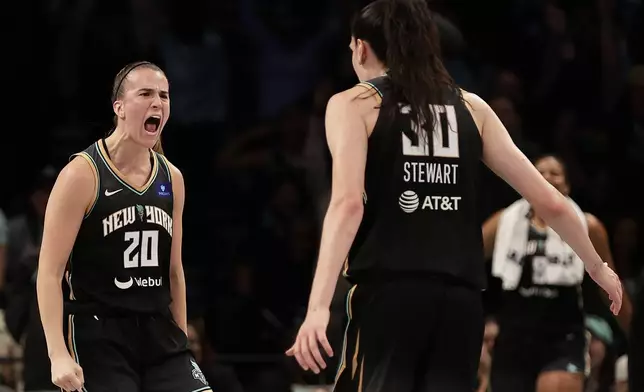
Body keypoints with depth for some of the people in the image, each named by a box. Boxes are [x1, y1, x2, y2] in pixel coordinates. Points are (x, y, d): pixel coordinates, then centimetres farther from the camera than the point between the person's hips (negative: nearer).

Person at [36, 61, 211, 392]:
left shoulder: (172, 179, 10)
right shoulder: (83, 174, -9)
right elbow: (50, 273, -12)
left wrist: (182, 341, 18)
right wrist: (58, 354, -21)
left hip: (160, 335, 6)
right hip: (99, 338, -6)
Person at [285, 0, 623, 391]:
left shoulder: (354, 105, 5)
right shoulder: (471, 107, 17)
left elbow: (349, 205, -11)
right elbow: (550, 202, 17)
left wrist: (318, 306, -19)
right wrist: (598, 267, 32)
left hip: (389, 293, -4)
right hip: (460, 298, 4)